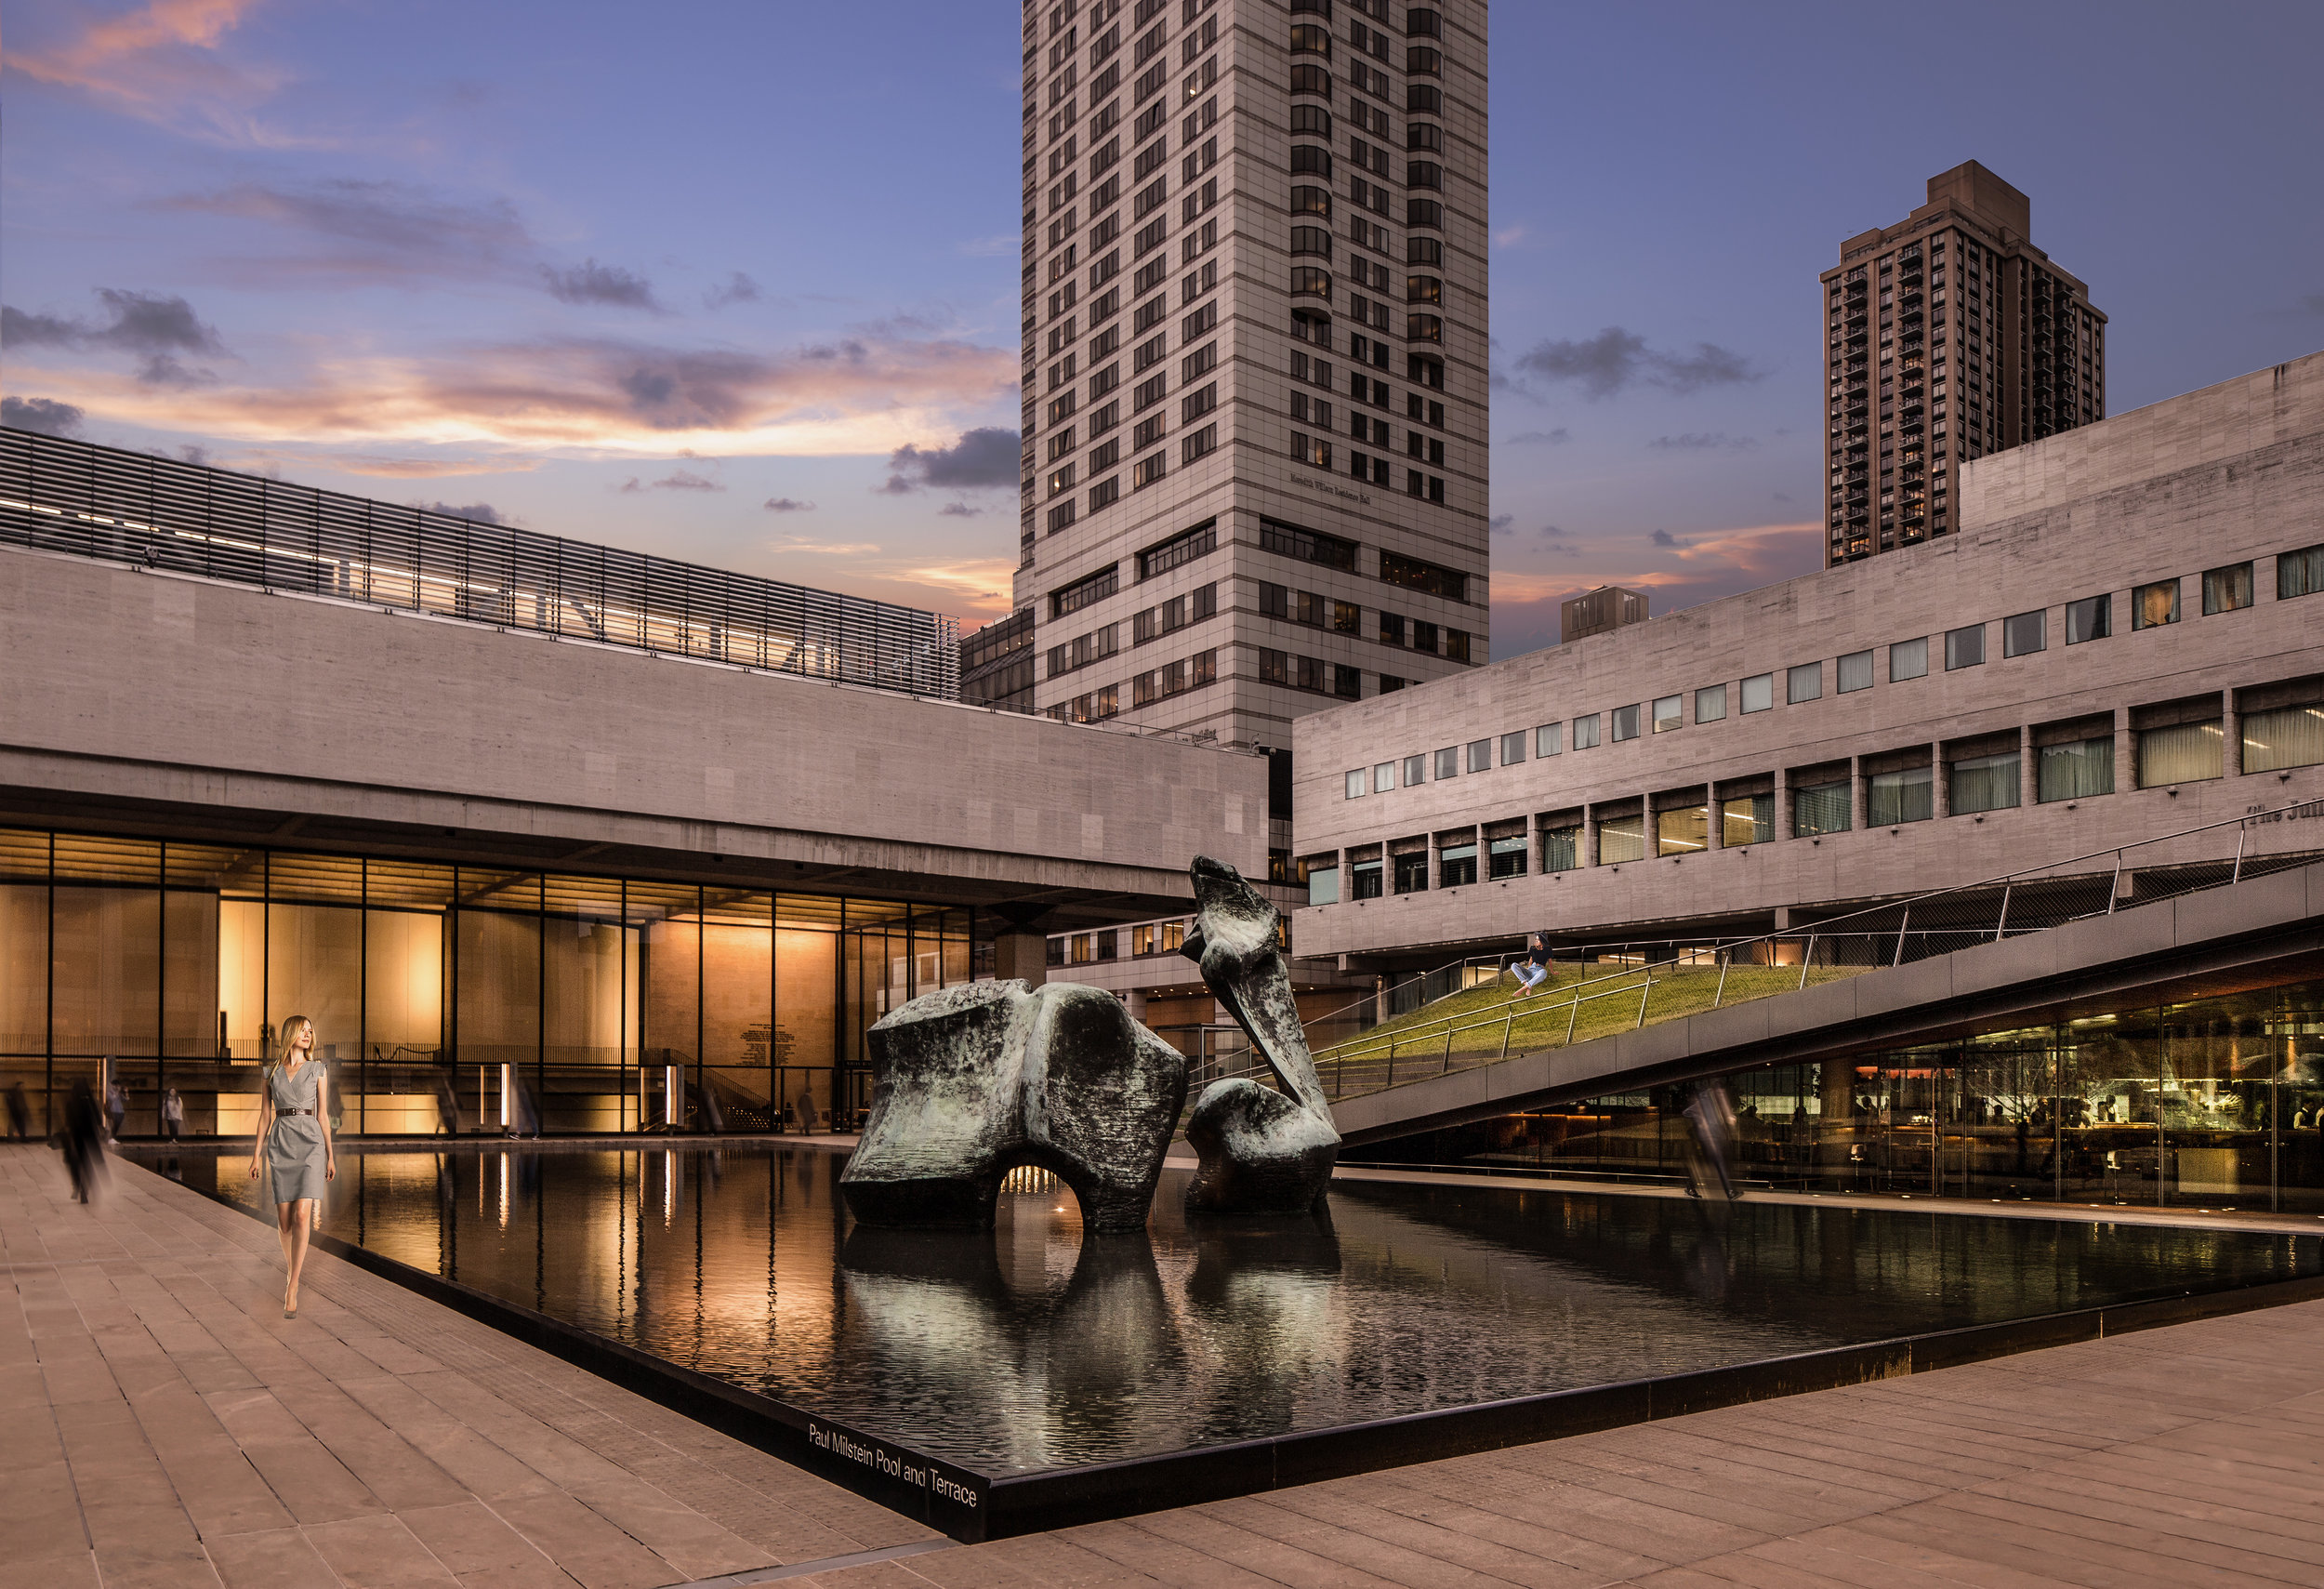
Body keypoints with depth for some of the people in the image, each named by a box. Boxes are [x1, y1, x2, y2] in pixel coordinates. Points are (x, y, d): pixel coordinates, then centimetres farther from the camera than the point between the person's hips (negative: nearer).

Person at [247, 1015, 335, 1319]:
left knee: (302, 1215, -14)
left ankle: (292, 1289, -13)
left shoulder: (317, 1069, 7)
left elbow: (323, 1114, 8)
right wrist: (256, 1155, 5)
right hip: (280, 1143, 2)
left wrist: (330, 1156, 6)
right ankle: (292, 1272, 26)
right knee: (284, 1219, 3)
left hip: (310, 1141, -2)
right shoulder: (271, 1071, 10)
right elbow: (265, 1115, 11)